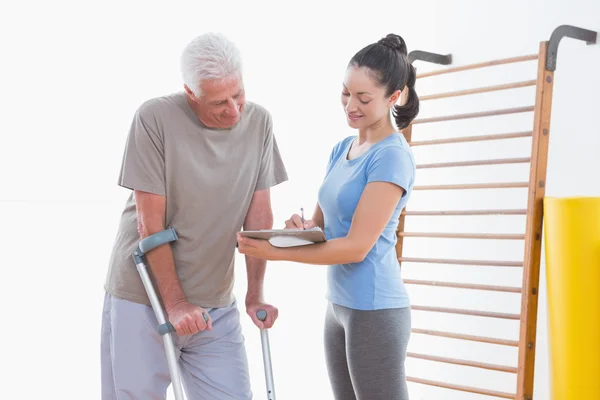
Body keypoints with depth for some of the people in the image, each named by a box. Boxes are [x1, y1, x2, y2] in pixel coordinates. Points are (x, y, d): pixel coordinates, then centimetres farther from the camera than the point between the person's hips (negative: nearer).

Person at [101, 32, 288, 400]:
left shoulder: (259, 122, -2)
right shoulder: (155, 118, -14)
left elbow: (258, 215, 2)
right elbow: (150, 224, -13)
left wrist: (255, 293, 0)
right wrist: (175, 304, -13)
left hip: (216, 304, 3)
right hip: (143, 299, -3)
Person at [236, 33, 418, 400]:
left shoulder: (393, 155, -16)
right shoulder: (342, 148, 10)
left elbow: (357, 246, -20)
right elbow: (322, 224, 14)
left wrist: (275, 252, -19)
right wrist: (301, 227, -10)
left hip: (373, 309, -8)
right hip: (338, 303, 8)